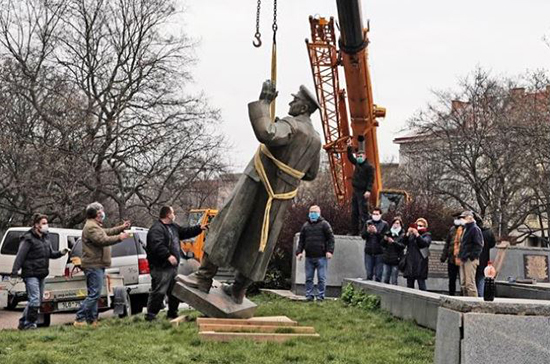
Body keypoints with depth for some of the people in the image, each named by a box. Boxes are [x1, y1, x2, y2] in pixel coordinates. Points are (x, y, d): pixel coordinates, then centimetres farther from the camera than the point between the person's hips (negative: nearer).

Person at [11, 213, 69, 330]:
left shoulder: (45, 238, 13)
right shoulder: (28, 239, -12)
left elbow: (51, 254, 20)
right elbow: (20, 256, -15)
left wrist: (61, 253, 1)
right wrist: (14, 272, -21)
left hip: (41, 274, 9)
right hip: (31, 275, -9)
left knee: (38, 300, 13)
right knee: (35, 299, -14)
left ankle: (23, 322, 24)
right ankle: (30, 323, -4)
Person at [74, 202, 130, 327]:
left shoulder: (95, 226, 21)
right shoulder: (91, 227, -15)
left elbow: (107, 232, 35)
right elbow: (103, 240, -25)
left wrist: (121, 228, 33)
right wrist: (119, 237, -20)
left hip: (96, 266, 11)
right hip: (94, 266, -11)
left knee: (94, 294, 12)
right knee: (94, 294, -13)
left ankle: (92, 320, 16)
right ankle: (79, 319, -12)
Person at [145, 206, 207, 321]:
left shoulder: (173, 227, 18)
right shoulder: (156, 229, -16)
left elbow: (185, 232, 30)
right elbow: (157, 245, -28)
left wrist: (199, 228, 25)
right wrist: (168, 255, -35)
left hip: (172, 266, 10)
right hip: (161, 268, -10)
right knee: (158, 292, -11)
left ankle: (172, 313, 28)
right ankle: (150, 315, -6)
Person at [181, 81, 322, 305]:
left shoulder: (291, 126, -15)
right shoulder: (315, 140, 10)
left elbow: (265, 133, -38)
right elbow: (310, 174, 20)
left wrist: (263, 102, -28)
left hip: (258, 186, -7)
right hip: (281, 196, 7)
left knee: (228, 227, -2)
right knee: (257, 241, 11)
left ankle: (205, 277, -3)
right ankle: (238, 290, 16)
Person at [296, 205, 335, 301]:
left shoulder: (324, 224, 2)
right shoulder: (305, 225, 15)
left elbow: (331, 238, -1)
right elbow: (301, 240, 17)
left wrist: (329, 251, -10)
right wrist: (299, 251, 6)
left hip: (321, 257, -4)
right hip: (309, 257, 4)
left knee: (321, 278, -2)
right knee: (308, 278, 7)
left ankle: (320, 296, 5)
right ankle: (309, 295, 13)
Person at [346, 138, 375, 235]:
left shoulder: (368, 167, -9)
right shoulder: (357, 164, 14)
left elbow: (371, 179, -14)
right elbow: (350, 157, 28)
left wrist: (368, 190, -24)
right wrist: (349, 147, 18)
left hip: (362, 192, -9)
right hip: (355, 191, 9)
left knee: (363, 212, -11)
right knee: (354, 212, 10)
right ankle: (354, 232, 15)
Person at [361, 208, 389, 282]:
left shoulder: (384, 224, 2)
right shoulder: (368, 223, 12)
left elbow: (385, 237, -9)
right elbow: (363, 235, 5)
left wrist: (376, 232, -21)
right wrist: (367, 231, -15)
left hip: (379, 252, -3)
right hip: (369, 251, 3)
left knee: (378, 275, -2)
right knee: (369, 274, 6)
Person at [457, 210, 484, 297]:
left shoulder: (475, 229, -9)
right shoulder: (466, 229, 20)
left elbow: (478, 245, -15)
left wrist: (472, 256, -19)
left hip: (470, 260, -10)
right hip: (464, 260, 10)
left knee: (470, 283, -11)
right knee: (463, 284, 12)